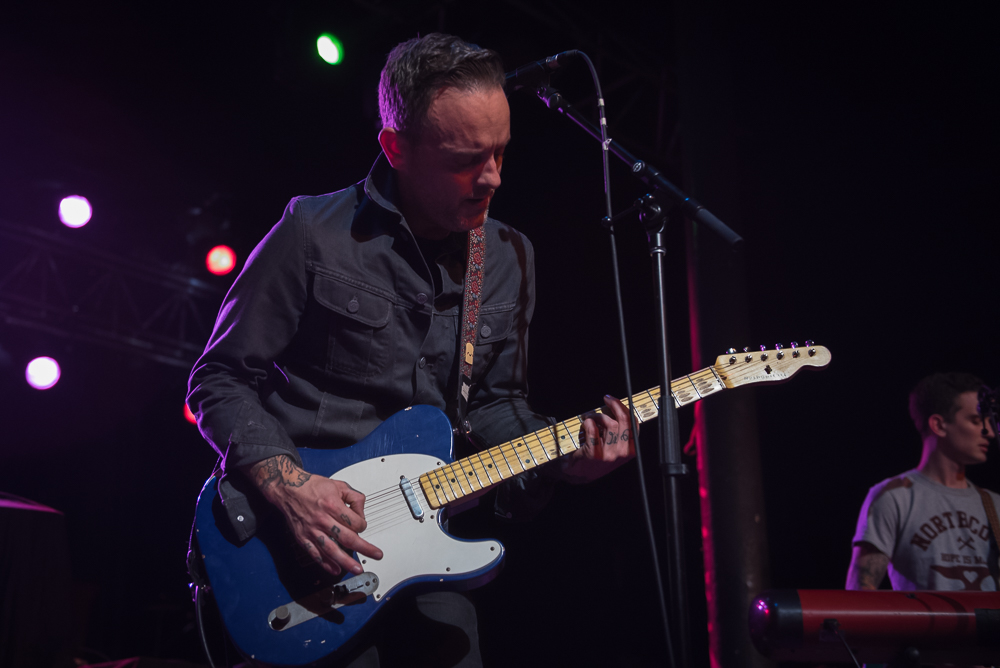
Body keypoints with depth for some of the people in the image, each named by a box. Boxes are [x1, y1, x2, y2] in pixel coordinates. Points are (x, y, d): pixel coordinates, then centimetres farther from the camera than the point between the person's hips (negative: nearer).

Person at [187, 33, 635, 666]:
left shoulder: (510, 257, 7)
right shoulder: (314, 234, -10)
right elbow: (219, 379, -5)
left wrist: (562, 455, -5)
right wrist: (289, 486, -19)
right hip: (301, 546, -4)